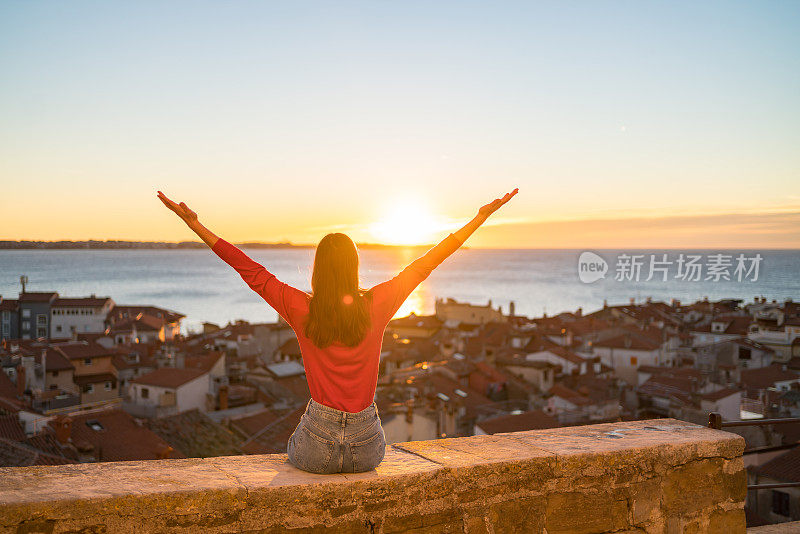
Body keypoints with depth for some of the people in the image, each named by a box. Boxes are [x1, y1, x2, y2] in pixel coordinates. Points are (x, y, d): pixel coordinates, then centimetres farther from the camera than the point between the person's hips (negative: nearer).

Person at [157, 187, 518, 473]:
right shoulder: (377, 305, -7)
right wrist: (481, 218, 11)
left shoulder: (301, 310, -10)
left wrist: (194, 224, 4)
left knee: (294, 451, 34)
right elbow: (425, 264, 1)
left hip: (318, 450, -1)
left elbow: (248, 268, -4)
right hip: (367, 449, 1)